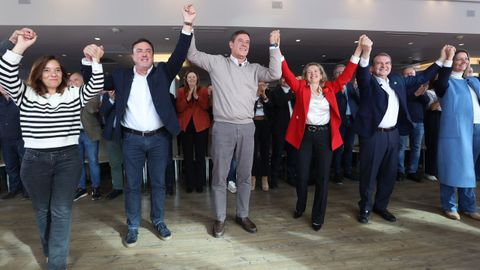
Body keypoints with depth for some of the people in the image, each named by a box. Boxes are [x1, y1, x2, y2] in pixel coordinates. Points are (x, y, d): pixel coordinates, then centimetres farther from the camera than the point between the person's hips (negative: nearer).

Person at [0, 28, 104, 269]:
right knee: (42, 209, 16)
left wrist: (95, 61, -22)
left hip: (68, 158, -1)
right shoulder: (26, 95, 4)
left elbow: (96, 87, -8)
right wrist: (20, 47, -20)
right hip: (35, 160, 1)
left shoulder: (74, 95, 5)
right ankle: (49, 250, 39)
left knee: (61, 210, -1)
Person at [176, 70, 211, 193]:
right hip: (185, 126, 1)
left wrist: (197, 96, -18)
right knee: (188, 156, 3)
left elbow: (206, 106, -6)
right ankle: (190, 183, 12)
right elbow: (179, 108, -3)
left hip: (200, 125, -1)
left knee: (200, 155, 2)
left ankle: (200, 183, 11)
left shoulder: (203, 90, 8)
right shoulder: (181, 91, 9)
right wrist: (188, 98, -16)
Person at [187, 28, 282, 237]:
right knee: (219, 176, 5)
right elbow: (192, 54, 6)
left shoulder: (254, 69, 11)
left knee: (245, 175, 11)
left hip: (247, 127, 3)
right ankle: (220, 218, 19)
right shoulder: (217, 62, 6)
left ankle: (242, 215, 26)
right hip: (223, 127, -2)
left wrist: (274, 46, -4)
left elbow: (275, 74, -4)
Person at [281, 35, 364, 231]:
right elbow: (287, 74, -6)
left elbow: (346, 75, 3)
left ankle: (318, 217, 16)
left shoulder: (330, 88, 8)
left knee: (323, 177, 3)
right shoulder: (300, 88, 3)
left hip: (325, 135, 1)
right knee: (302, 175, 8)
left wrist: (359, 50, -5)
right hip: (305, 134, -1)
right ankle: (300, 207, 34)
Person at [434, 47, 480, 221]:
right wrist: (448, 59, -22)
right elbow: (441, 83, -24)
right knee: (454, 168, -1)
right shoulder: (447, 82, -1)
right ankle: (449, 206, 12)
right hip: (456, 129, -6)